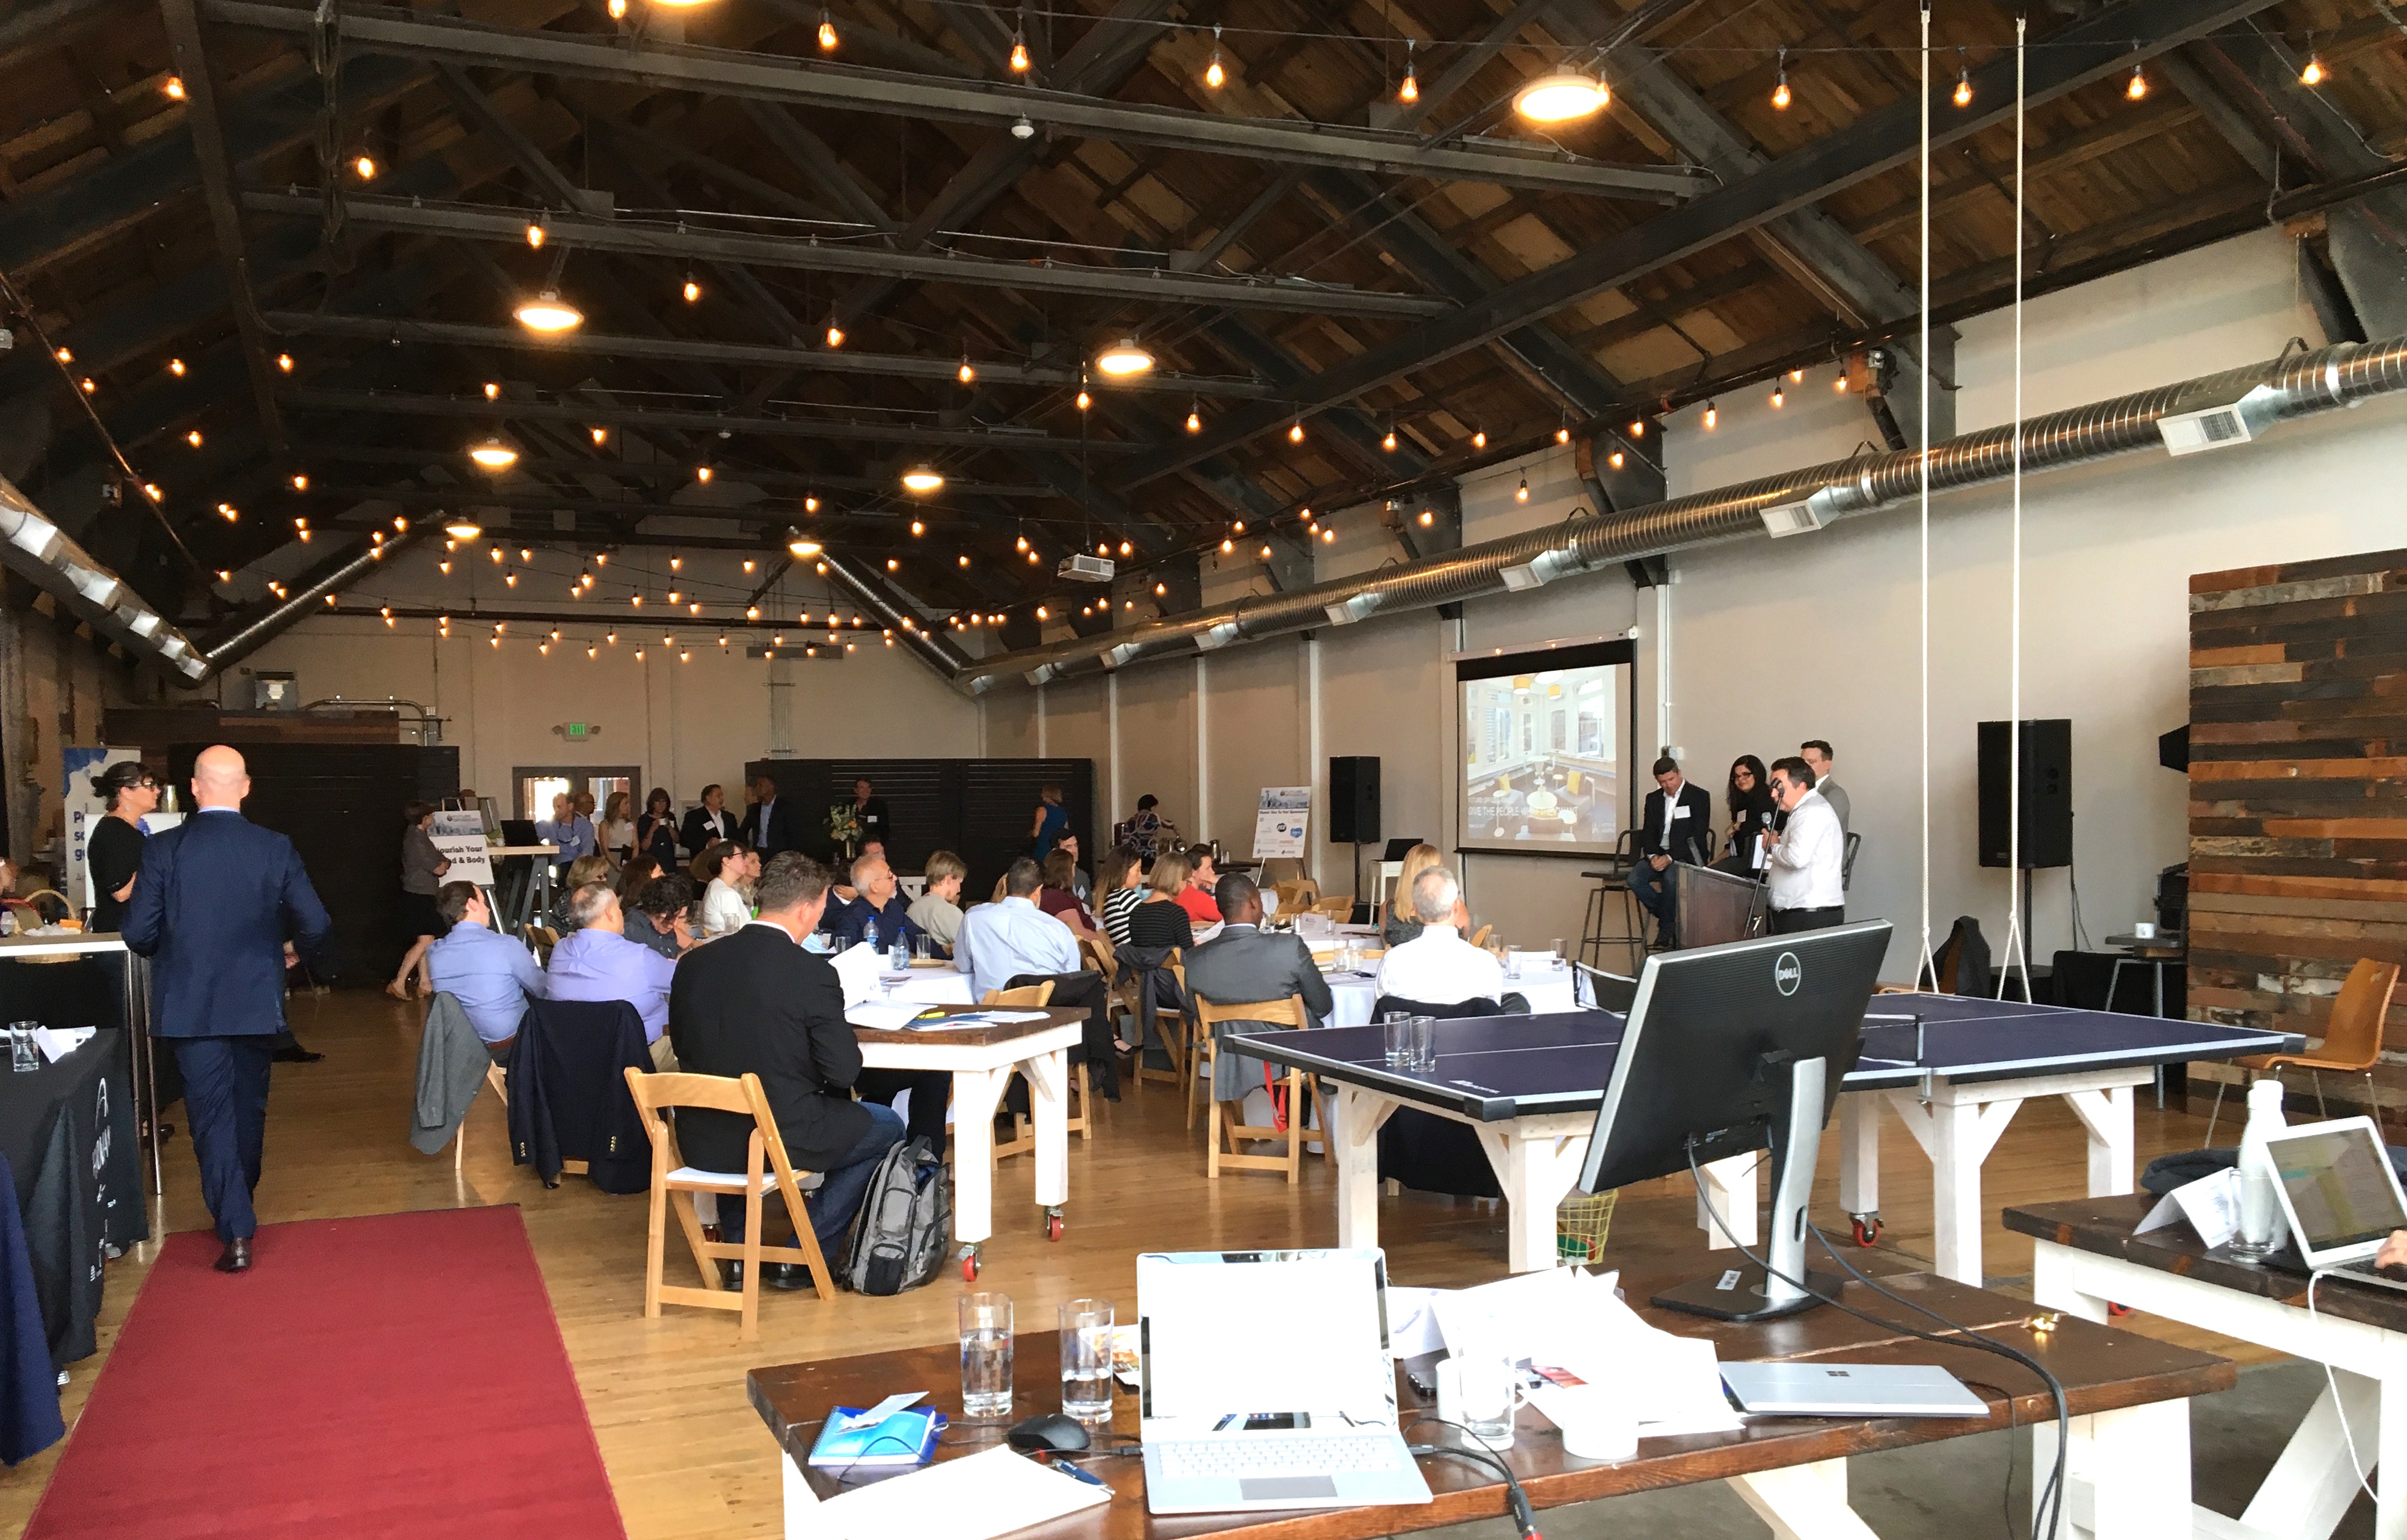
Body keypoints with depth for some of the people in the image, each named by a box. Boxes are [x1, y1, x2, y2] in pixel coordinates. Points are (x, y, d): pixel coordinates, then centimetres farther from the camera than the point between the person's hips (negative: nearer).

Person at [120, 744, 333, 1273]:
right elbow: (315, 926, -7)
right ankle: (239, 1204, 36)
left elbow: (139, 933, -8)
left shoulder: (163, 849, -8)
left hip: (189, 1005, -2)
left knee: (211, 1113, 2)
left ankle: (236, 1230, -5)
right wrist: (296, 951, 15)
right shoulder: (275, 848, -6)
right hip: (256, 1003, 2)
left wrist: (171, 953, 15)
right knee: (249, 1107, 19)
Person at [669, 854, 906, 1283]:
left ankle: (738, 1247, 33)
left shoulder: (693, 963, 0)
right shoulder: (813, 973, -16)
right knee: (886, 1127, 18)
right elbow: (844, 1072, -14)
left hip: (700, 1143, 6)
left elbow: (684, 1049, 13)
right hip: (781, 1138, -5)